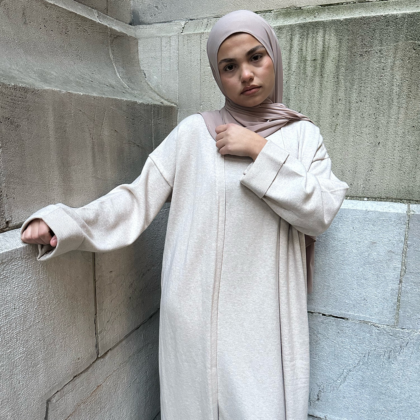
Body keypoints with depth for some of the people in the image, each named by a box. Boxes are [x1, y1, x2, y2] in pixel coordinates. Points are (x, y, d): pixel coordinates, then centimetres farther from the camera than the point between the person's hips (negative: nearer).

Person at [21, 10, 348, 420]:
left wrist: (261, 151, -11)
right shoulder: (195, 131, 0)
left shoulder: (302, 134, 5)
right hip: (198, 315, 0)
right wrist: (62, 224, -15)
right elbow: (138, 199, -4)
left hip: (264, 320, 1)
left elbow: (321, 213, -7)